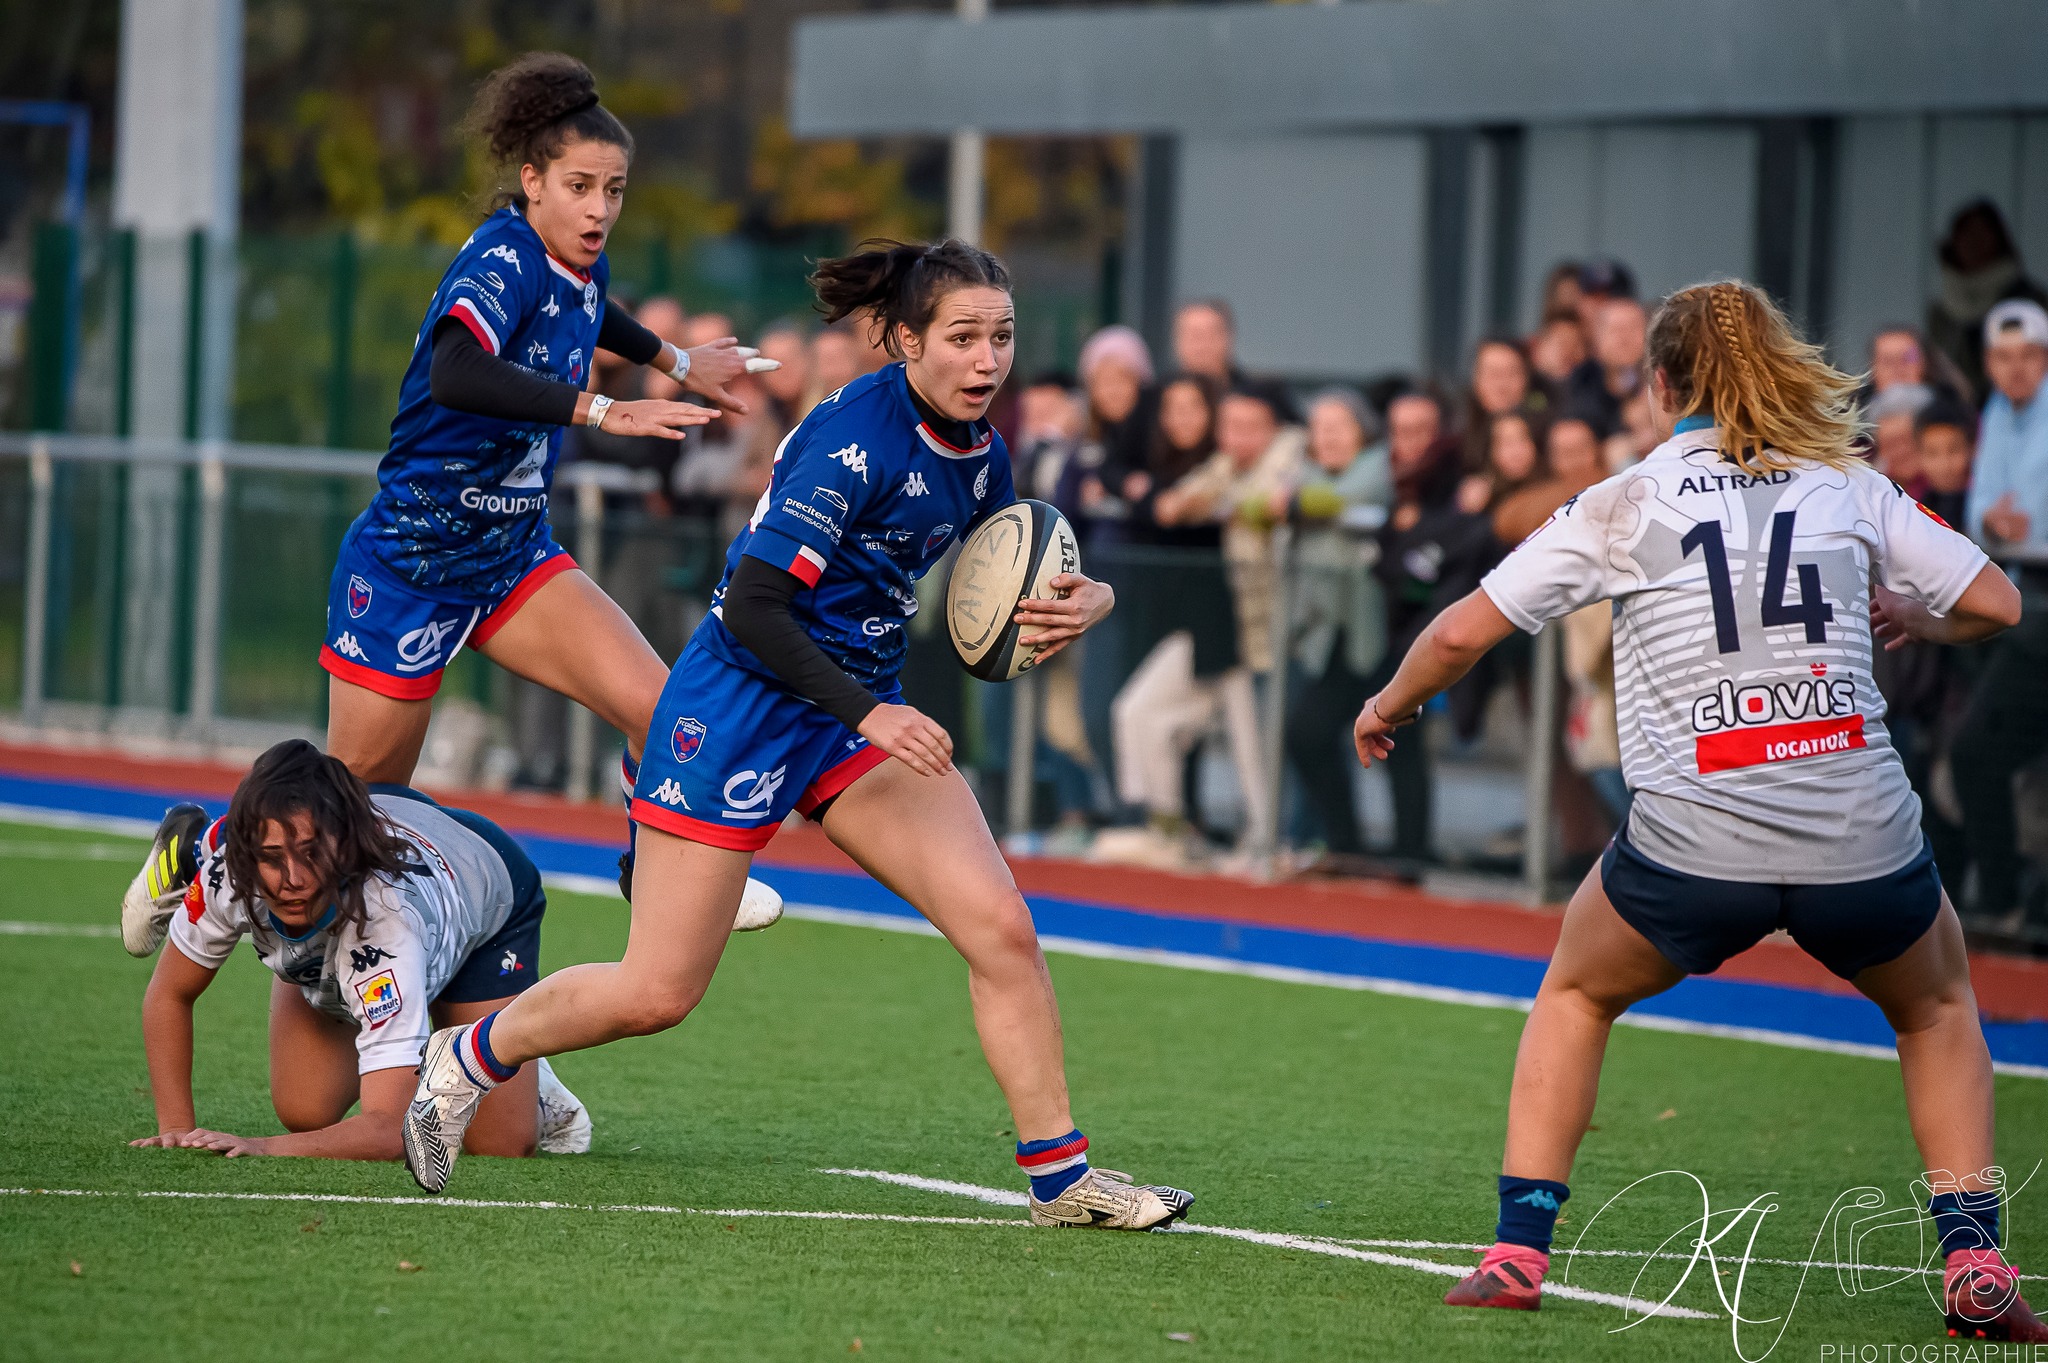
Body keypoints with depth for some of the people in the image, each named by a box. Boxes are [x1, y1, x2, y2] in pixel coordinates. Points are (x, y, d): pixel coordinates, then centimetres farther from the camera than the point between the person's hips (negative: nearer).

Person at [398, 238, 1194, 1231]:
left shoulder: (976, 451, 3)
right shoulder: (853, 438, -22)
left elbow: (1004, 590, 18)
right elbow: (752, 609, -25)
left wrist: (1077, 603, -5)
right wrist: (869, 714, -31)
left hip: (865, 710, 7)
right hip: (743, 704, -7)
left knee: (999, 924, -9)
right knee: (655, 993, -2)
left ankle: (1058, 1175, -1)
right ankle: (467, 1058, 24)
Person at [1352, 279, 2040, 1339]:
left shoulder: (1622, 506, 7)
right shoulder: (1851, 486, 10)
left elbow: (1465, 629, 8)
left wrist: (1387, 709, 27)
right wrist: (1907, 616, 32)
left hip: (1696, 843, -1)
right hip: (1862, 837, 1)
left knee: (1575, 995, 28)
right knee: (1939, 1008, 29)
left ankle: (1516, 1251, 17)